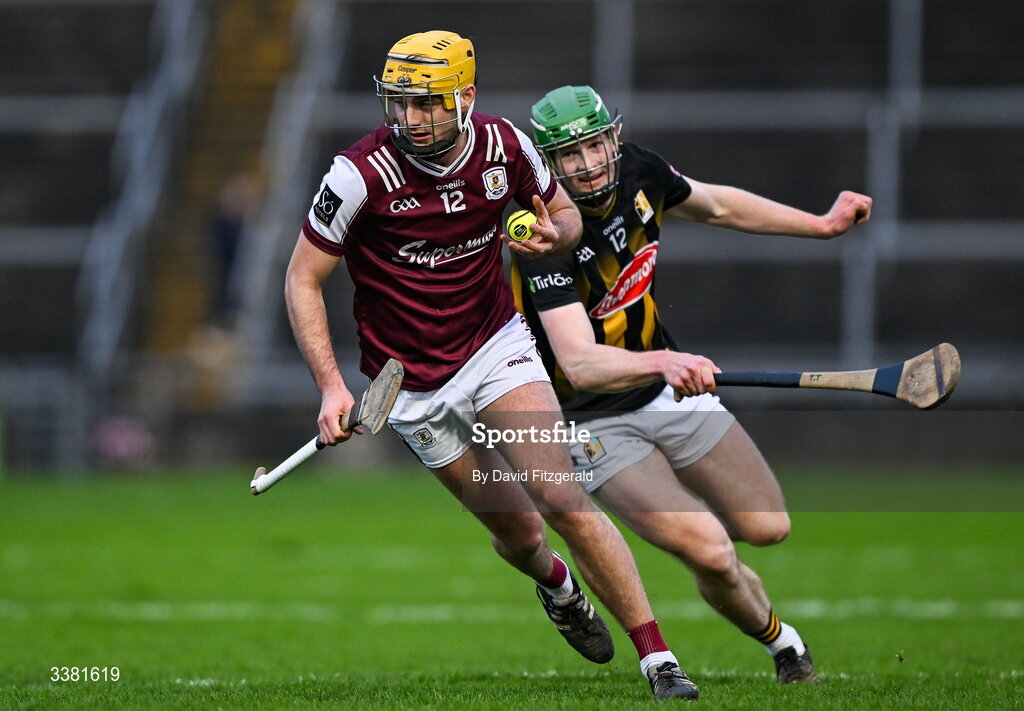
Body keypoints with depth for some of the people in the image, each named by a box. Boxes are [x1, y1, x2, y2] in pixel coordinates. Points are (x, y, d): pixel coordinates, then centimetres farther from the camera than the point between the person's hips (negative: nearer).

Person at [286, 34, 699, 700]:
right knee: (518, 531, 6)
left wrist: (554, 234, -17)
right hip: (412, 382, -1)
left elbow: (564, 211, 8)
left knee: (562, 500, -16)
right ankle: (558, 585, 44)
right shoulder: (361, 175, -21)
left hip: (497, 345, 1)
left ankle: (658, 658, -10)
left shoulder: (504, 147, -12)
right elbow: (303, 279, -12)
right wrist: (331, 385, -20)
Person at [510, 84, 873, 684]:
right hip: (594, 419, -6)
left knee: (767, 528, 6)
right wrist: (665, 363, -56)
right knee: (710, 553, -20)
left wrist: (822, 225, 15)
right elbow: (579, 363, -40)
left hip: (667, 387, 6)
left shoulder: (638, 171, -9)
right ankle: (778, 640, 11)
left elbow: (715, 206, 15)